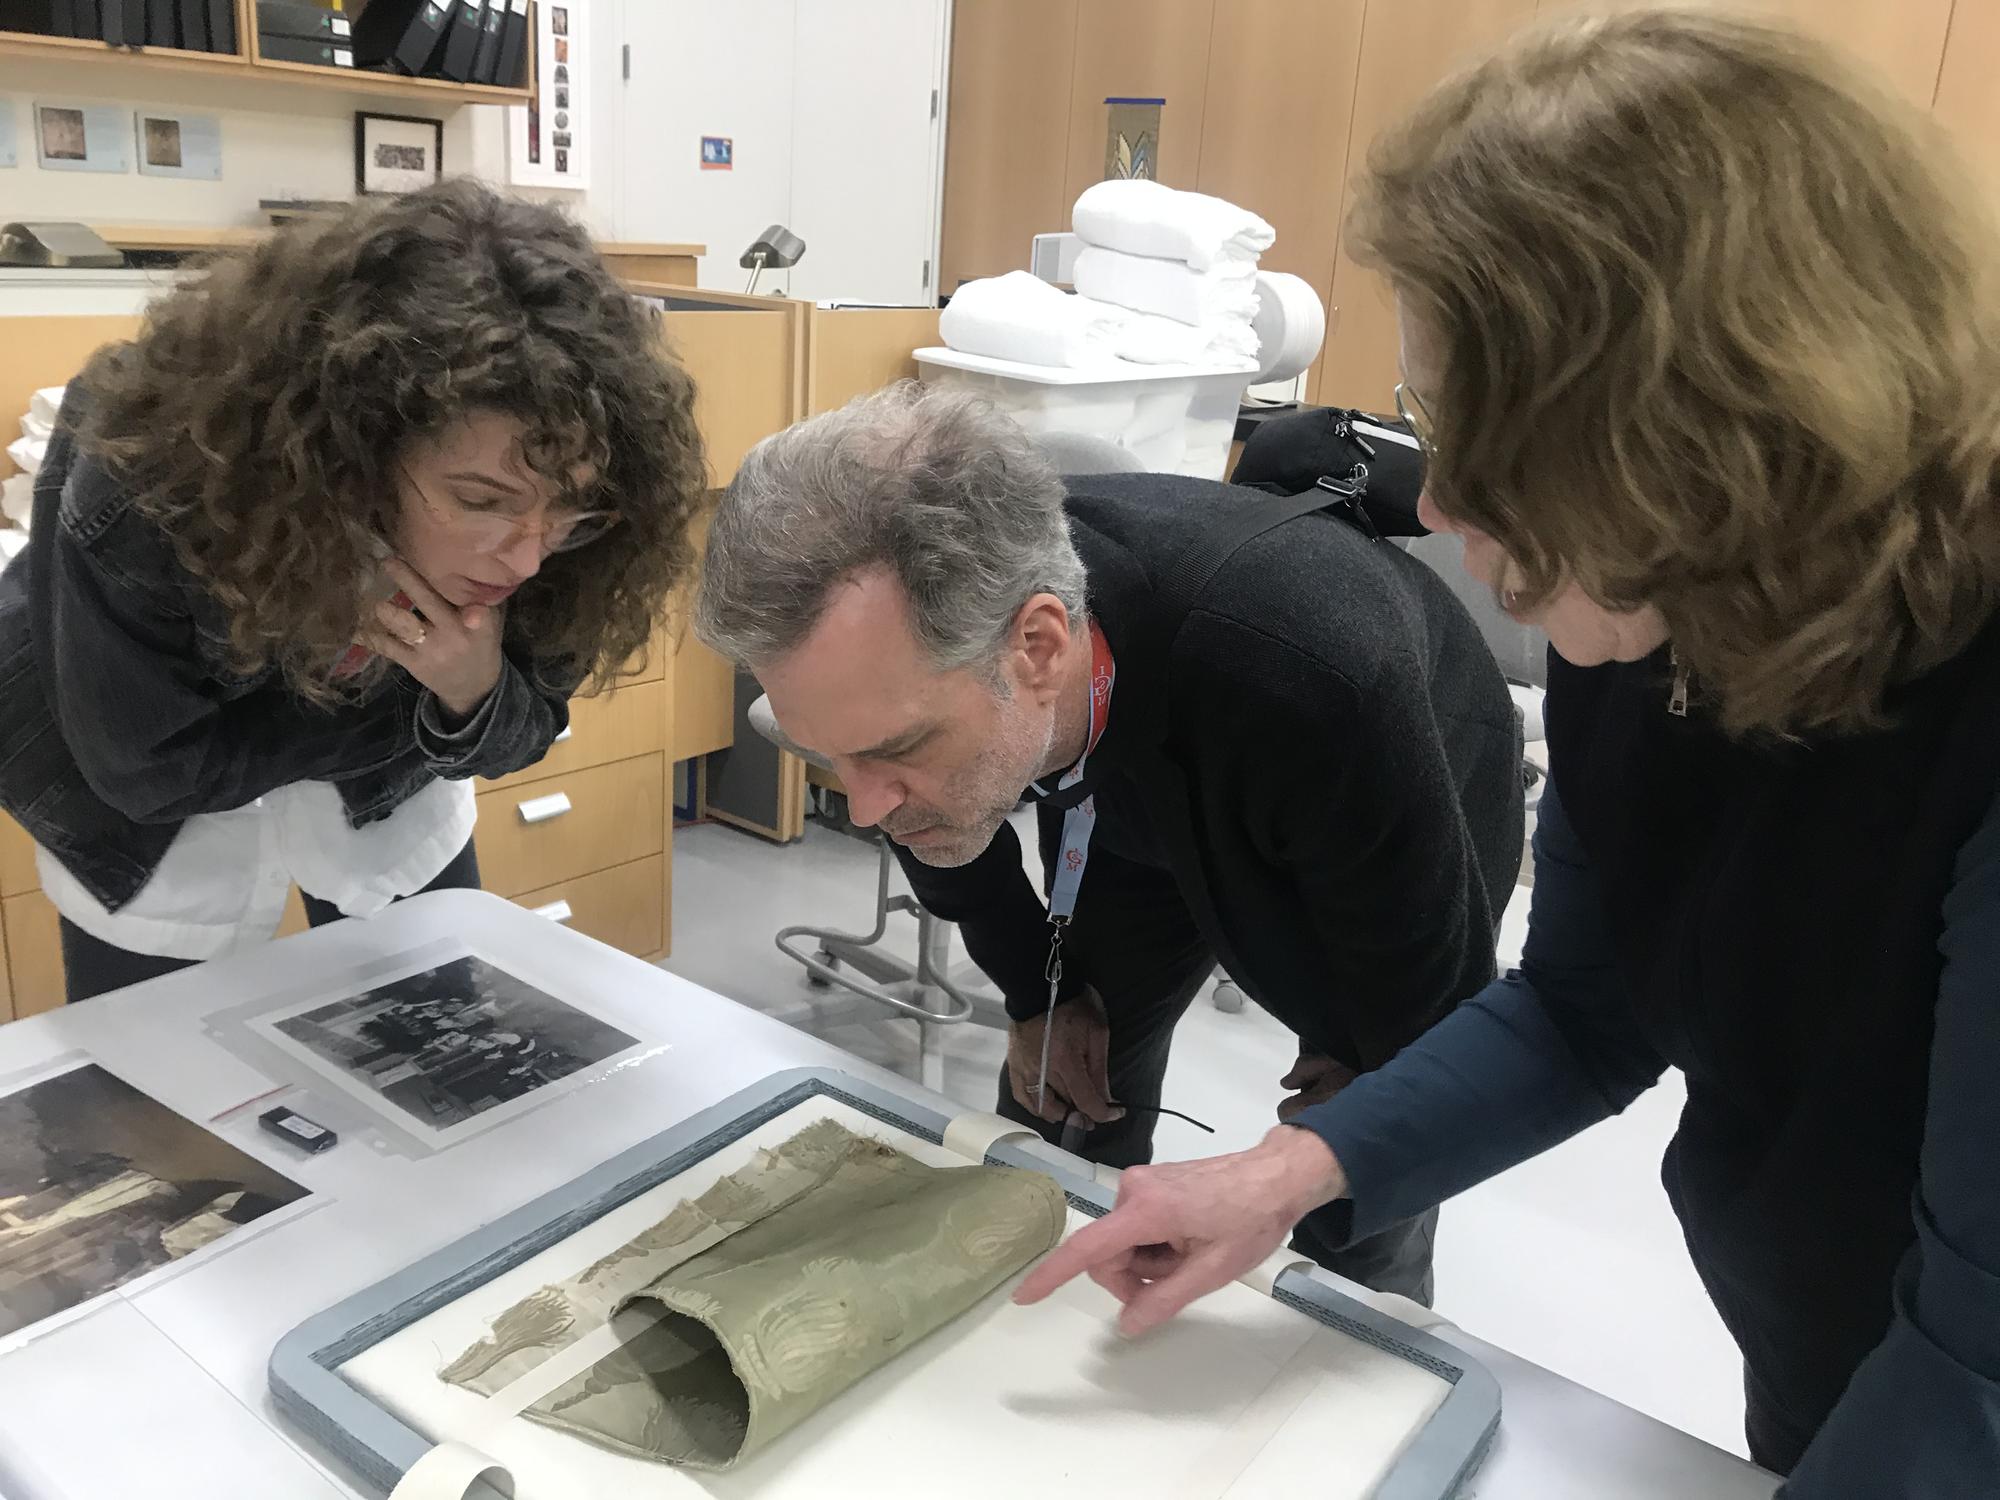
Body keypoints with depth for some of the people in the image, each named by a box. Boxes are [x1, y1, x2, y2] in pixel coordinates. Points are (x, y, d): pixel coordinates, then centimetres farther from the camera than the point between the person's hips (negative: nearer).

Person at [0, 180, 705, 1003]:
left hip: (385, 799, 3)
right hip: (156, 835, -2)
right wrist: (409, 703, -30)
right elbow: (149, 768, -26)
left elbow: (519, 734, -15)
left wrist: (476, 696, -38)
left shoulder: (535, 529, -28)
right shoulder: (150, 480, -37)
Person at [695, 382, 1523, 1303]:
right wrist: (1036, 996, 3)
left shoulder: (1312, 683, -49)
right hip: (1146, 810, 4)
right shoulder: (901, 650, -32)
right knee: (1060, 1105, 6)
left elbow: (1431, 995, -27)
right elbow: (948, 830, -5)